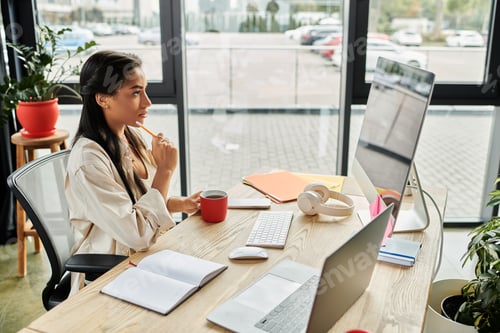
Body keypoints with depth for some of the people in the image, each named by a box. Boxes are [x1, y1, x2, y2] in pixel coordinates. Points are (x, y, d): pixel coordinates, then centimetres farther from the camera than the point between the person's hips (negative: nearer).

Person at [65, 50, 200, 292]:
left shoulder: (131, 136, 1)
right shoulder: (88, 159, -24)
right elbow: (138, 235, -26)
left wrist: (180, 204, 0)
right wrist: (165, 171, -23)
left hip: (144, 255, 7)